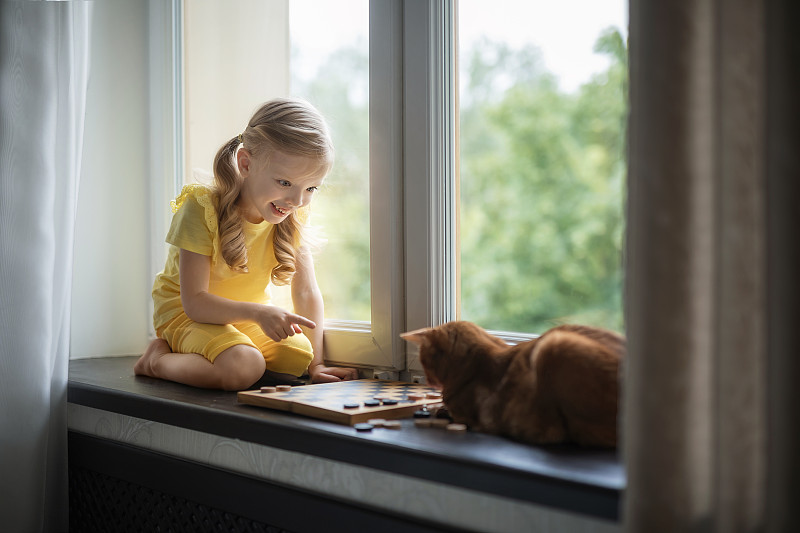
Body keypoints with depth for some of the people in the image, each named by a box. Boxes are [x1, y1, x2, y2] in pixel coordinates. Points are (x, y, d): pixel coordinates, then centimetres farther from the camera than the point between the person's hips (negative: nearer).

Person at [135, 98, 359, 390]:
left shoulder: (292, 216, -9)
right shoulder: (201, 209, -25)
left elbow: (306, 293, -6)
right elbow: (194, 302, -26)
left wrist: (315, 364, -10)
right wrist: (257, 312, -40)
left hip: (247, 317, 6)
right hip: (187, 314, -6)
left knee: (297, 357, -18)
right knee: (243, 367, -32)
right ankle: (158, 359, -6)